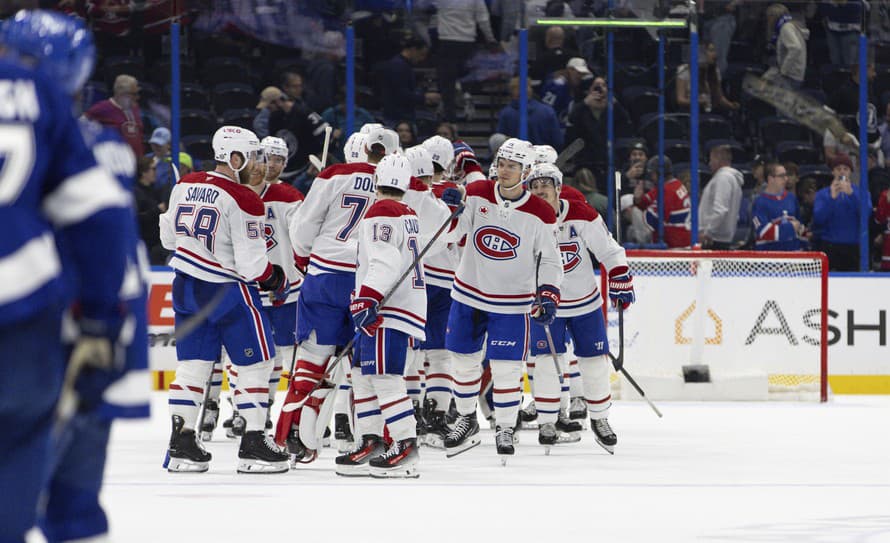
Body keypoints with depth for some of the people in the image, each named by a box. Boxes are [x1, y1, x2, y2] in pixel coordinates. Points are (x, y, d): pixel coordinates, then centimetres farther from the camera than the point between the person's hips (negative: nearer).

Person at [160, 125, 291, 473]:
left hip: (186, 286, 7)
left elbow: (169, 236, 13)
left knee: (193, 364, 12)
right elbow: (252, 265, -18)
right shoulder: (243, 200, -18)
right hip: (228, 290, -7)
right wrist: (276, 279, 1)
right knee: (256, 363, 4)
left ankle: (182, 444, 11)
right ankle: (253, 447, 2)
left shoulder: (185, 185, 3)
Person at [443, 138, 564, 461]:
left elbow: (549, 260, -3)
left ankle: (505, 430, 12)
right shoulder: (476, 195, -6)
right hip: (469, 294, 3)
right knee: (463, 360, 12)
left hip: (511, 304, -3)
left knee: (506, 368, -4)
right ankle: (467, 420, 31)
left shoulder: (540, 214, -10)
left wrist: (548, 294, -15)